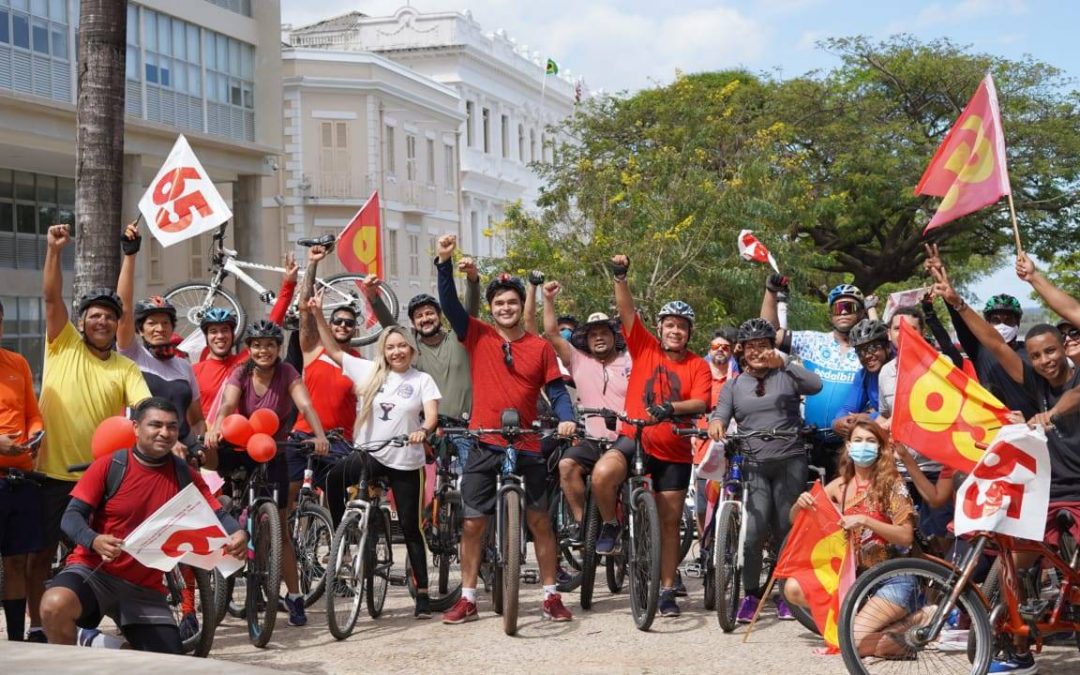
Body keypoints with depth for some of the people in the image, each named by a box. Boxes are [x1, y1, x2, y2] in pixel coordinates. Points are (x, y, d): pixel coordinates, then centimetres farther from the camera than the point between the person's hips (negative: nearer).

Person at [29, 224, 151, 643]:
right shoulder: (63, 346, 3)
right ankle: (36, 627, 16)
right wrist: (54, 250, -19)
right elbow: (51, 298, -8)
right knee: (43, 551, 6)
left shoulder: (126, 368, 6)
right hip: (53, 471, -1)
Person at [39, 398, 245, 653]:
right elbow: (72, 516, -11)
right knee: (55, 605, -36)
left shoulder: (185, 477, 2)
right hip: (94, 570, -3)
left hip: (145, 588, 3)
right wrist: (95, 541, -33)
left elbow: (218, 515, -2)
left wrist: (238, 534, -27)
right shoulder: (108, 466, -8)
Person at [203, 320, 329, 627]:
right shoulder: (241, 374, -8)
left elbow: (305, 405, -25)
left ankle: (294, 596, 8)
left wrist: (320, 435, -45)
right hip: (241, 449, 1)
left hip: (273, 455, -1)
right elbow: (227, 404, -25)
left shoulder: (287, 374, -11)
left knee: (279, 529, 0)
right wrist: (214, 428, -47)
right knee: (207, 451, -34)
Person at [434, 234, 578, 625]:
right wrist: (444, 263, -22)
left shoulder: (540, 347, 3)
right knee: (473, 522, 3)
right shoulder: (478, 337, 2)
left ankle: (551, 596, 14)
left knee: (540, 521, 5)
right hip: (484, 446, 0)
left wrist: (566, 418, -16)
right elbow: (449, 303, -8)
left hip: (527, 447, 0)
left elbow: (556, 390, 4)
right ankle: (467, 599, 12)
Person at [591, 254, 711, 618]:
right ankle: (611, 525, -2)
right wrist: (620, 277, -23)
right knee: (603, 474, -32)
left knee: (670, 522, 7)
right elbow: (627, 311, -8)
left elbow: (700, 403, -13)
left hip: (674, 452, 1)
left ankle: (667, 591, 19)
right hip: (634, 438, -1)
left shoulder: (698, 366, 1)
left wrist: (672, 407, -32)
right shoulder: (644, 347, 2)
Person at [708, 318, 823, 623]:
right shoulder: (733, 386, 15)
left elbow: (815, 385, -10)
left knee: (786, 529, 1)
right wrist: (716, 423, -23)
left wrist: (784, 363, -22)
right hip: (753, 464, 0)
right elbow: (721, 413, 1)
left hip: (789, 462, 0)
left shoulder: (785, 376, 9)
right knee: (753, 530, -14)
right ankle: (750, 594, -3)